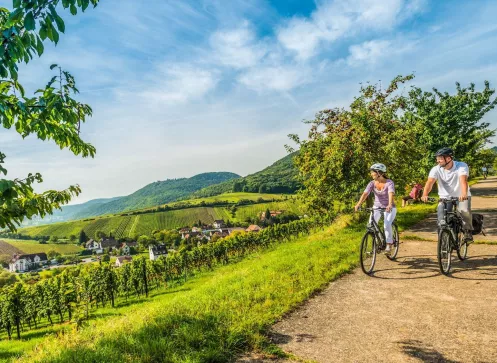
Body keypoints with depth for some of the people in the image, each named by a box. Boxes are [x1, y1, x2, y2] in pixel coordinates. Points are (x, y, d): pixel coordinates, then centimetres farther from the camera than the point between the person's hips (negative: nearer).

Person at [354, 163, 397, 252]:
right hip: (377, 207, 3)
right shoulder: (372, 183, -9)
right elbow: (365, 193, -24)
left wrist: (390, 205, -56)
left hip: (389, 208, -3)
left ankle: (389, 244, -3)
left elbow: (391, 194, -36)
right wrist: (358, 204, -41)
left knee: (387, 225, -24)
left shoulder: (389, 183, -19)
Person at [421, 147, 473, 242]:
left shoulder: (462, 166, -18)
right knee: (441, 217, -18)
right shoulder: (436, 169, -14)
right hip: (445, 197, 1)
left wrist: (464, 194, -53)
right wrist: (425, 195, -47)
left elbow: (463, 180, -35)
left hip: (461, 196, -1)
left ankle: (467, 231, 0)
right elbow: (430, 182, -29)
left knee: (465, 211, -26)